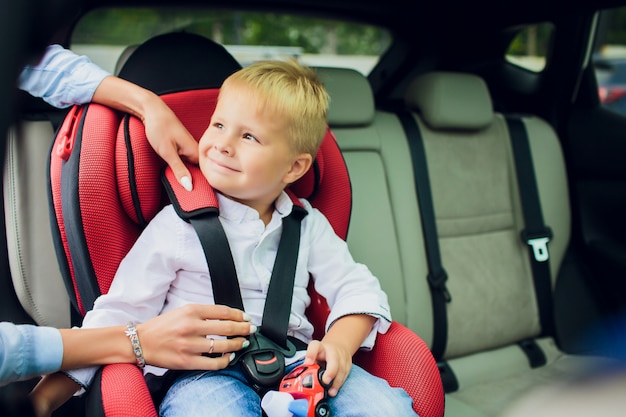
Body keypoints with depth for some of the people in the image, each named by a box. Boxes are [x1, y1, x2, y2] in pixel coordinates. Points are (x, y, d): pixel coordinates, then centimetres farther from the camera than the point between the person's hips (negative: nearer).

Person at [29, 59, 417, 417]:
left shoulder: (309, 224, 11)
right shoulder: (177, 225, 1)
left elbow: (359, 290, 13)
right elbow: (119, 315, 1)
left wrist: (340, 345, -9)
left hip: (295, 365, 3)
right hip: (207, 374, -2)